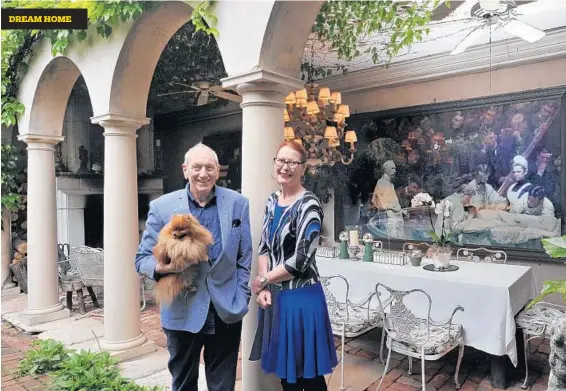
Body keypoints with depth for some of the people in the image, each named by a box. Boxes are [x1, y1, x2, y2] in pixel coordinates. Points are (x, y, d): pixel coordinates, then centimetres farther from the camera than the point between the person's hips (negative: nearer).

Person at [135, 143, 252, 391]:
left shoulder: (238, 204, -2)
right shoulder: (161, 207, -5)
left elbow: (245, 259, 3)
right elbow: (142, 258, -1)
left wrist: (241, 301, -1)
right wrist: (161, 267, -23)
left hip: (226, 311, 1)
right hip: (182, 313, 0)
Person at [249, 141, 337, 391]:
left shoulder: (308, 205, -16)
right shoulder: (272, 201, 6)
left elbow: (300, 261, -20)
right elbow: (264, 247, 7)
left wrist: (261, 281, -9)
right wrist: (264, 289, -6)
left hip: (300, 297, -6)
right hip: (274, 296, 7)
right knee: (284, 368, 20)